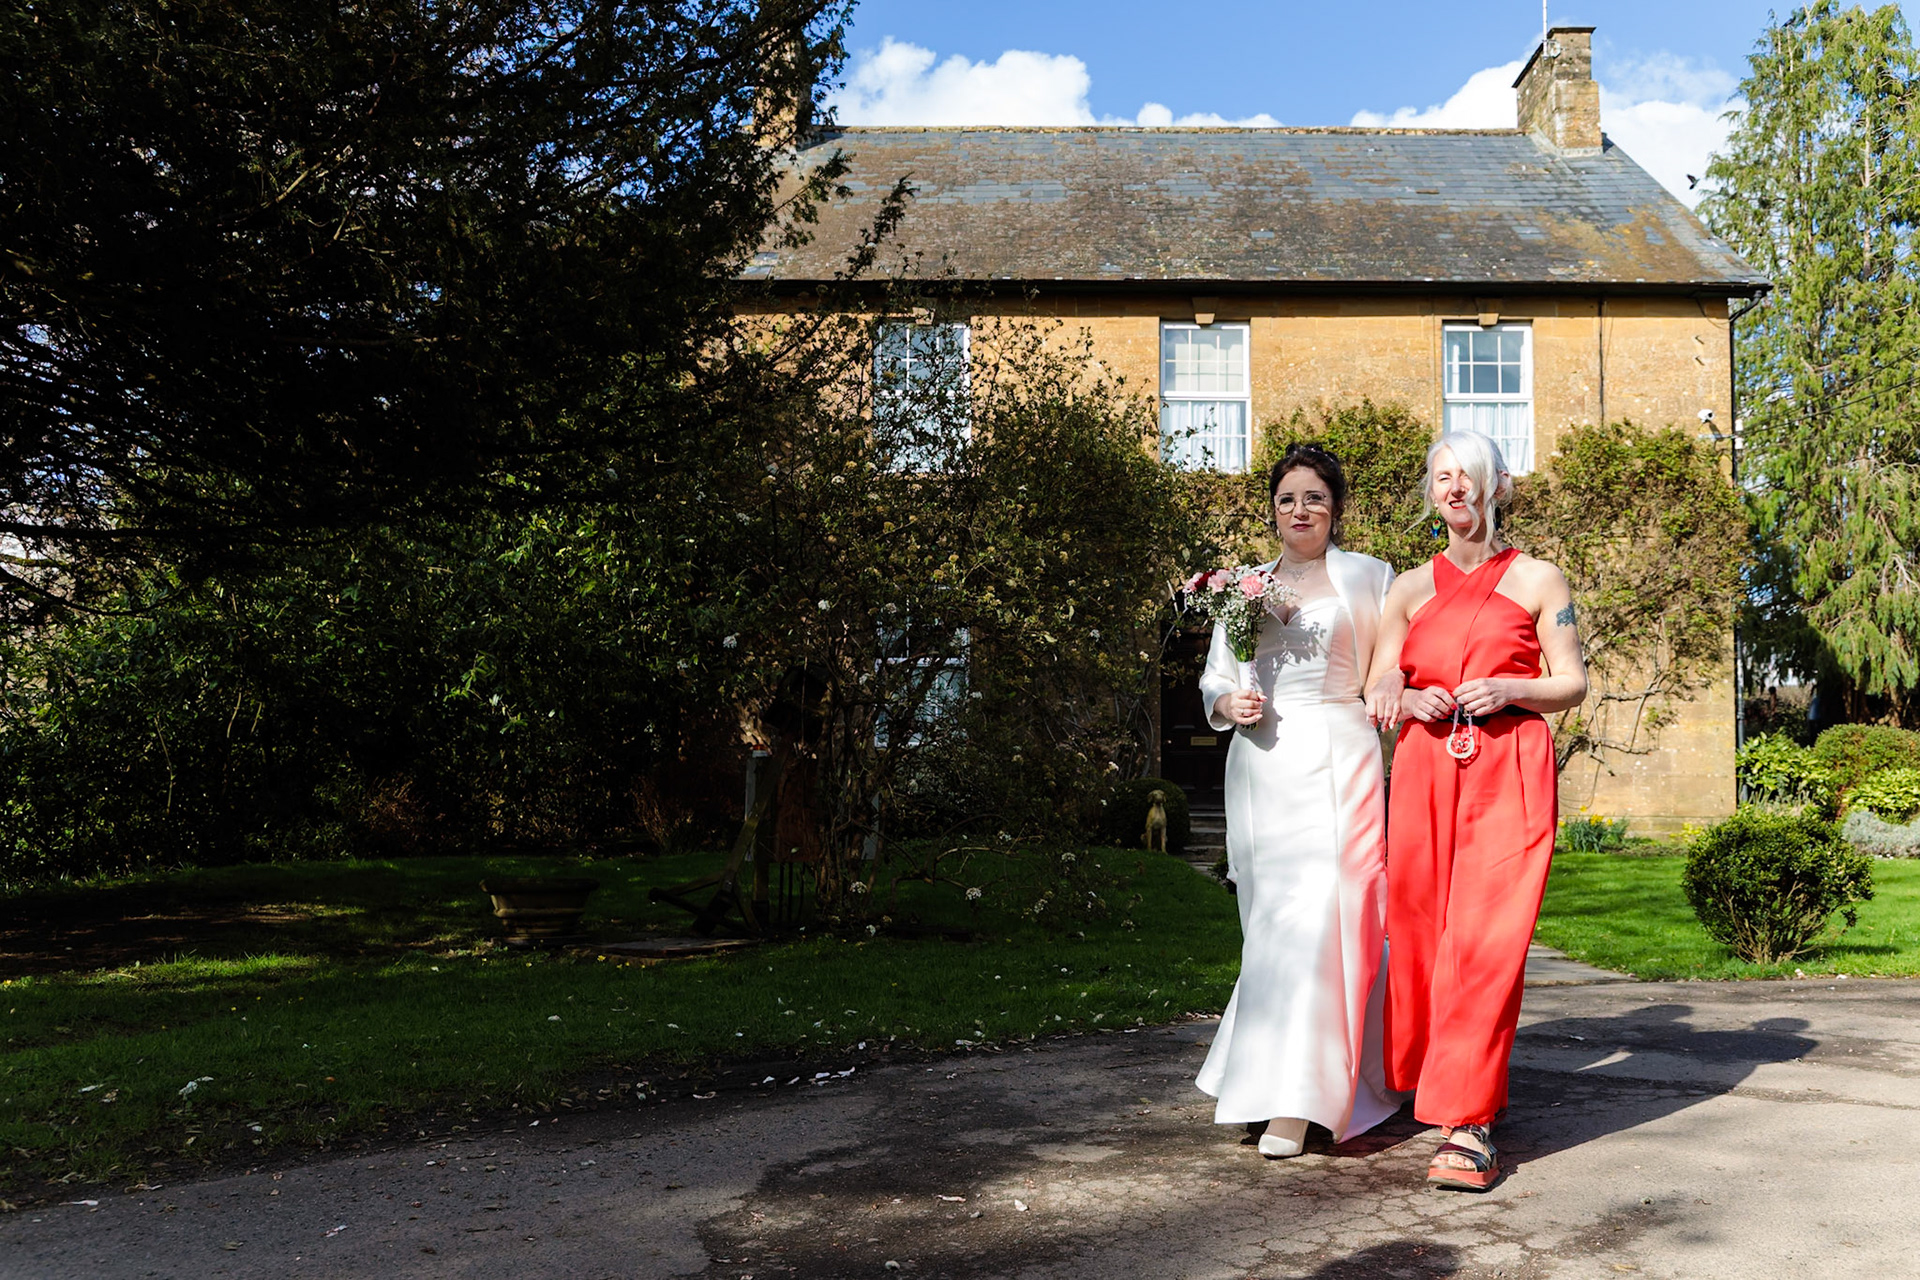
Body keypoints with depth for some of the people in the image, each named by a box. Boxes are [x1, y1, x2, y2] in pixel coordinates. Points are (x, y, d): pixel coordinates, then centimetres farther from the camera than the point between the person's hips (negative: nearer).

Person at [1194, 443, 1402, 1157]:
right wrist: (1231, 705, -4)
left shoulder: (1366, 577, 7)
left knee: (1317, 912, -12)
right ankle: (1279, 1075, 20)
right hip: (1262, 763, 4)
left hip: (1336, 758, -3)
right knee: (1274, 917, 6)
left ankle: (1295, 1100, -11)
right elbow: (1214, 679, 17)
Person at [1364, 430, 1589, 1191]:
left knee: (1487, 938, -11)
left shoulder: (1538, 580, 9)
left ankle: (1468, 1124, -10)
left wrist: (1507, 690, -10)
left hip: (1510, 773, -3)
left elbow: (1573, 683, 8)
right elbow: (1377, 693, 15)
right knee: (1418, 927, 2)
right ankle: (1433, 1081, 23)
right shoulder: (1411, 588, 15)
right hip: (1424, 776, 3)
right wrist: (1411, 700, -7)